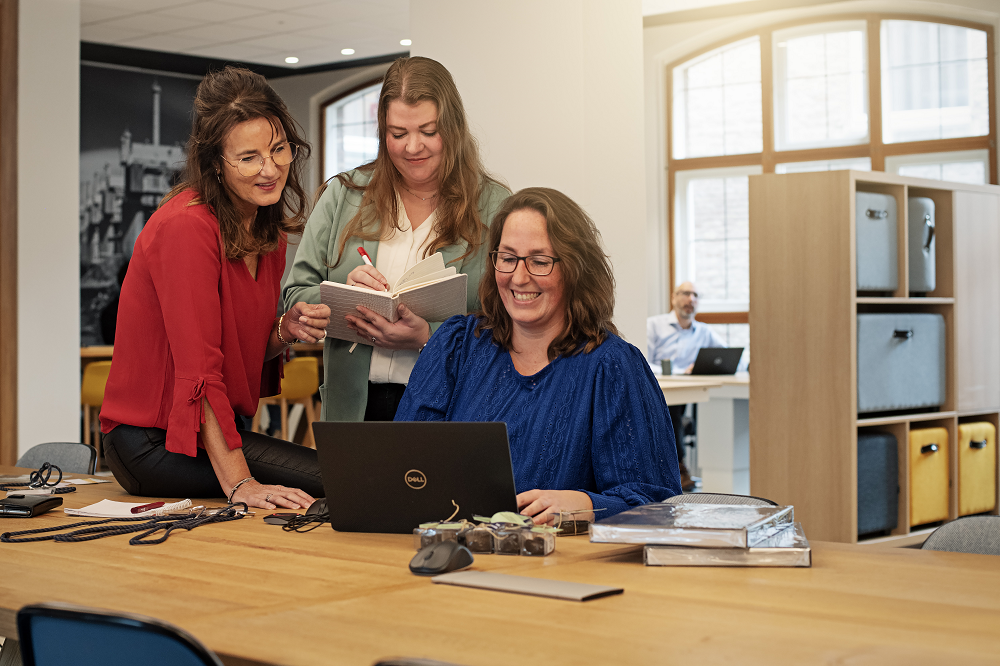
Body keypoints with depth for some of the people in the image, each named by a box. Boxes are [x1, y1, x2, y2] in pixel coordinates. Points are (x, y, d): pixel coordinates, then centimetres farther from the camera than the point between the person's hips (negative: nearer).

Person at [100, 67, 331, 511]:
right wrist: (239, 483, -27)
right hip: (151, 441, -9)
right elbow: (199, 370, -23)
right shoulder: (188, 226, -20)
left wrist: (286, 331, -7)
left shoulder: (267, 229, 7)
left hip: (218, 424, 9)